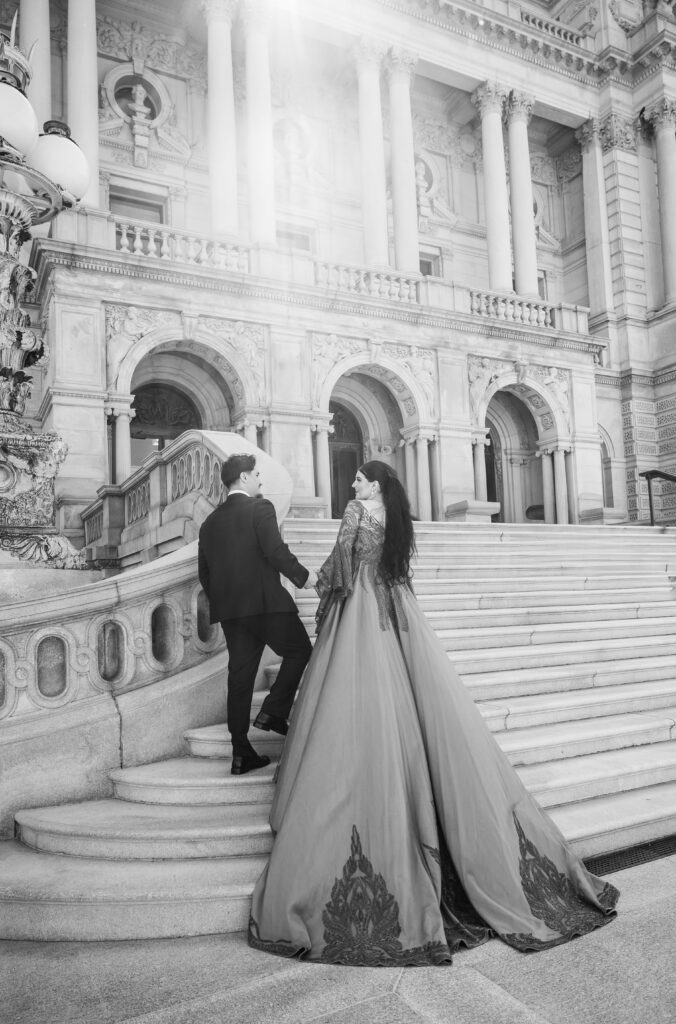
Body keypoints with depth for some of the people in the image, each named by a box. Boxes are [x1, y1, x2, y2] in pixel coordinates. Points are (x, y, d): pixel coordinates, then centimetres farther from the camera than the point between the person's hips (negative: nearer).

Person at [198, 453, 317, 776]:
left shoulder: (210, 521, 15)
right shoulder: (260, 507, -5)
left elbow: (204, 571, 16)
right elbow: (276, 551, -16)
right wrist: (304, 576, -3)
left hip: (228, 608, 7)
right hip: (265, 601, -7)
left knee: (240, 675, 8)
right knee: (300, 650, 13)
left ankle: (241, 753, 10)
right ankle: (273, 711, 1)